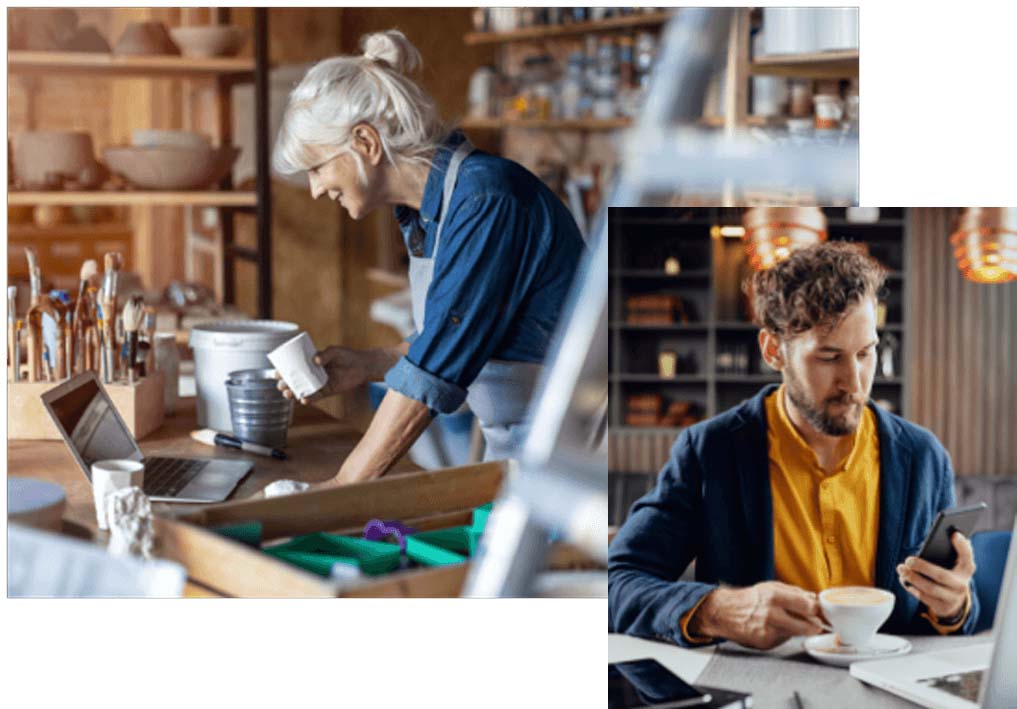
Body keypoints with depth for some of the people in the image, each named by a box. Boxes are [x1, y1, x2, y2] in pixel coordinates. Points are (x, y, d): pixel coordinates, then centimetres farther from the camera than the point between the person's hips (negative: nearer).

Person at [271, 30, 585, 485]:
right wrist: (368, 366, 1)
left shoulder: (486, 202, -23)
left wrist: (339, 489, -22)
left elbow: (437, 370, -25)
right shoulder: (421, 209, 5)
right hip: (510, 446, 8)